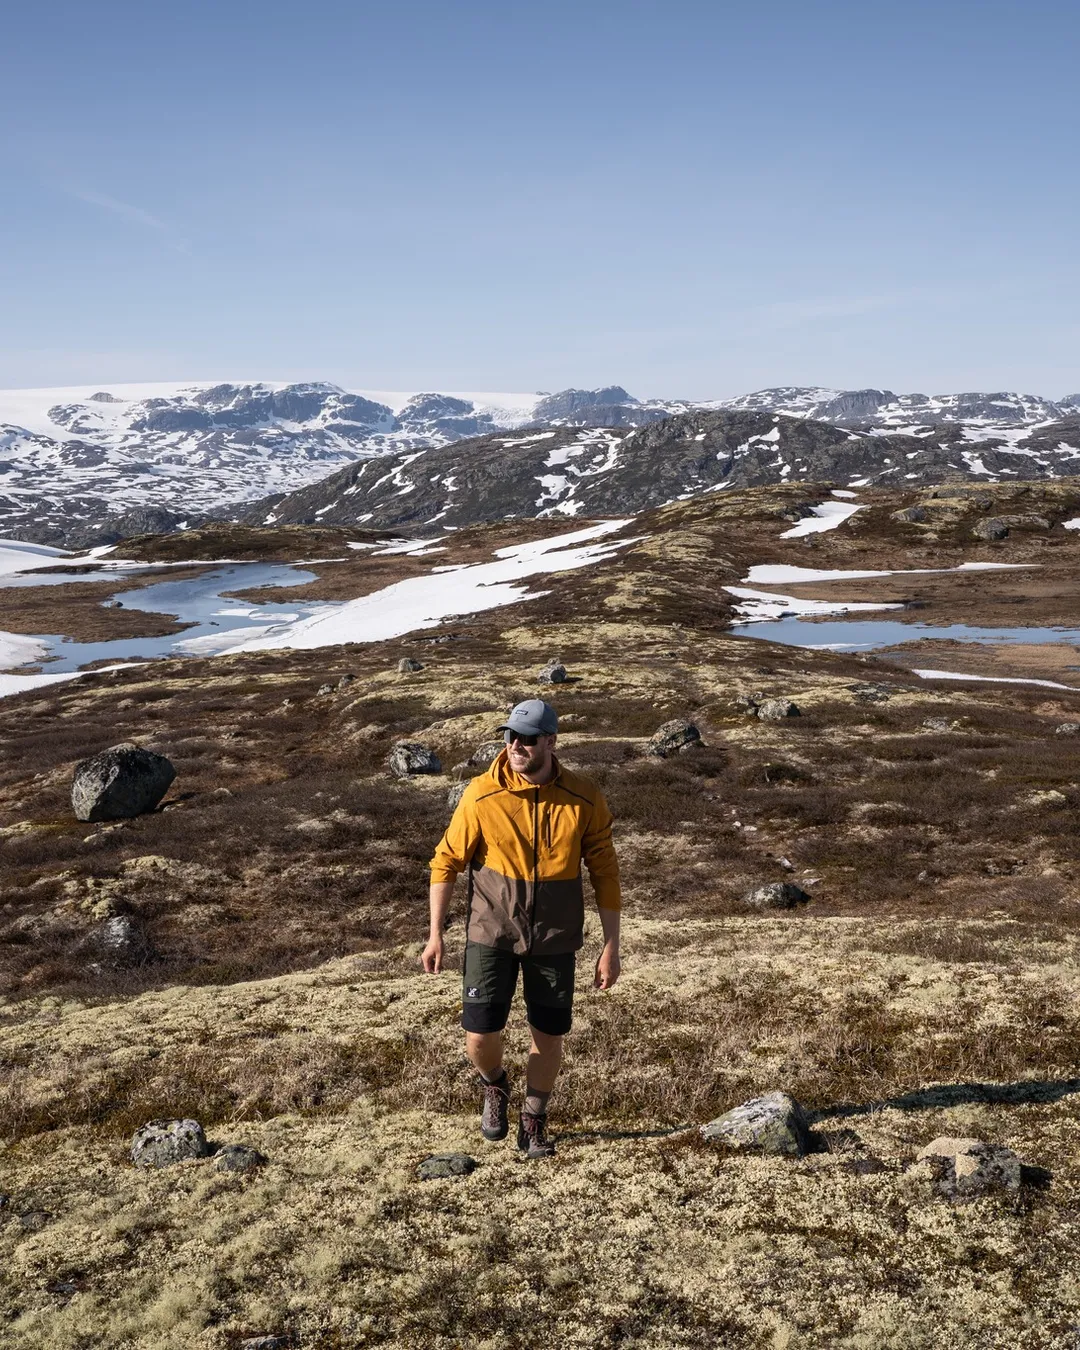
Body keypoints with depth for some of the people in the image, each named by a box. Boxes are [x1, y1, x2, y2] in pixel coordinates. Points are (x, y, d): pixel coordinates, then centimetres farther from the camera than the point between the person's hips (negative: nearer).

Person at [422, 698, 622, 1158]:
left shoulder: (584, 800, -11)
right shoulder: (482, 795, -13)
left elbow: (605, 874, -2)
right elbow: (446, 861, -3)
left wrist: (611, 947, -3)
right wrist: (436, 935, -4)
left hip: (554, 940, 1)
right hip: (491, 935, -1)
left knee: (549, 1035, 9)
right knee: (480, 1037, -4)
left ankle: (533, 1121, 35)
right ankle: (494, 1086, 32)